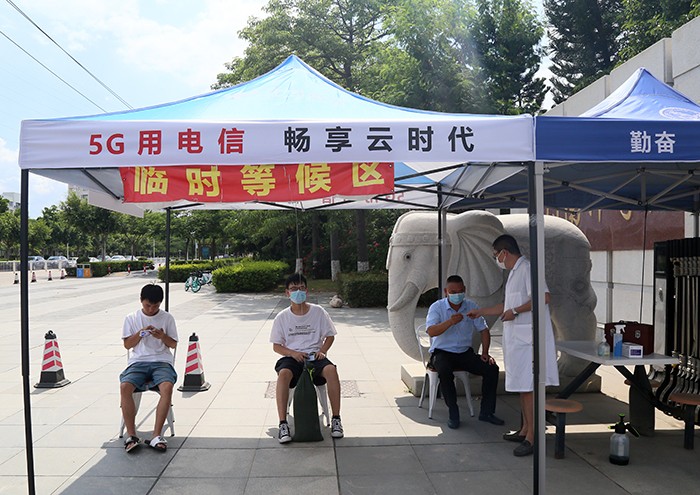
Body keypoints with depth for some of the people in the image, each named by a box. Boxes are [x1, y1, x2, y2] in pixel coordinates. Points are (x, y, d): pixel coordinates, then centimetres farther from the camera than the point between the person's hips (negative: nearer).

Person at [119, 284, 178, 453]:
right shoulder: (131, 318, 12)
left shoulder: (167, 318, 10)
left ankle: (156, 436, -27)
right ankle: (131, 435, -23)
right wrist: (140, 333, -7)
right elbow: (127, 344, 10)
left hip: (161, 362, -1)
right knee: (125, 387, -31)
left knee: (167, 387, -33)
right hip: (138, 362, 1)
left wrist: (162, 336, -9)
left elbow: (173, 344, 12)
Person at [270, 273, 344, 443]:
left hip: (315, 355, 0)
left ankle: (336, 418, -20)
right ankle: (283, 424, -28)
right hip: (292, 357, 0)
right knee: (283, 373, -35)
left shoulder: (318, 311, 4)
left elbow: (330, 335, 12)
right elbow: (276, 346, 7)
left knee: (331, 370, -32)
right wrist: (293, 353, -12)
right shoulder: (282, 317, 3)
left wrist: (322, 351, -8)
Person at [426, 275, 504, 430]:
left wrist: (485, 353, -4)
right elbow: (431, 331, -23)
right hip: (442, 352, -4)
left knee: (492, 368, -16)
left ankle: (486, 412, -2)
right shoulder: (437, 307, -8)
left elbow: (483, 330, 9)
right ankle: (453, 413, -21)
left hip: (465, 352, 4)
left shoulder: (471, 306, 4)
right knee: (445, 371, -36)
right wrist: (451, 322, -38)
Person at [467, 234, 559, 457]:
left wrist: (515, 311, -20)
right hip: (517, 338, 10)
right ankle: (525, 430, 24)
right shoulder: (514, 273, 18)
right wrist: (481, 311, 32)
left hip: (527, 338, -10)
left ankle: (531, 438, -2)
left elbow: (544, 297, -26)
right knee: (521, 386, 14)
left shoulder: (527, 268, -13)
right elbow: (507, 306, 29)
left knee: (528, 386, -7)